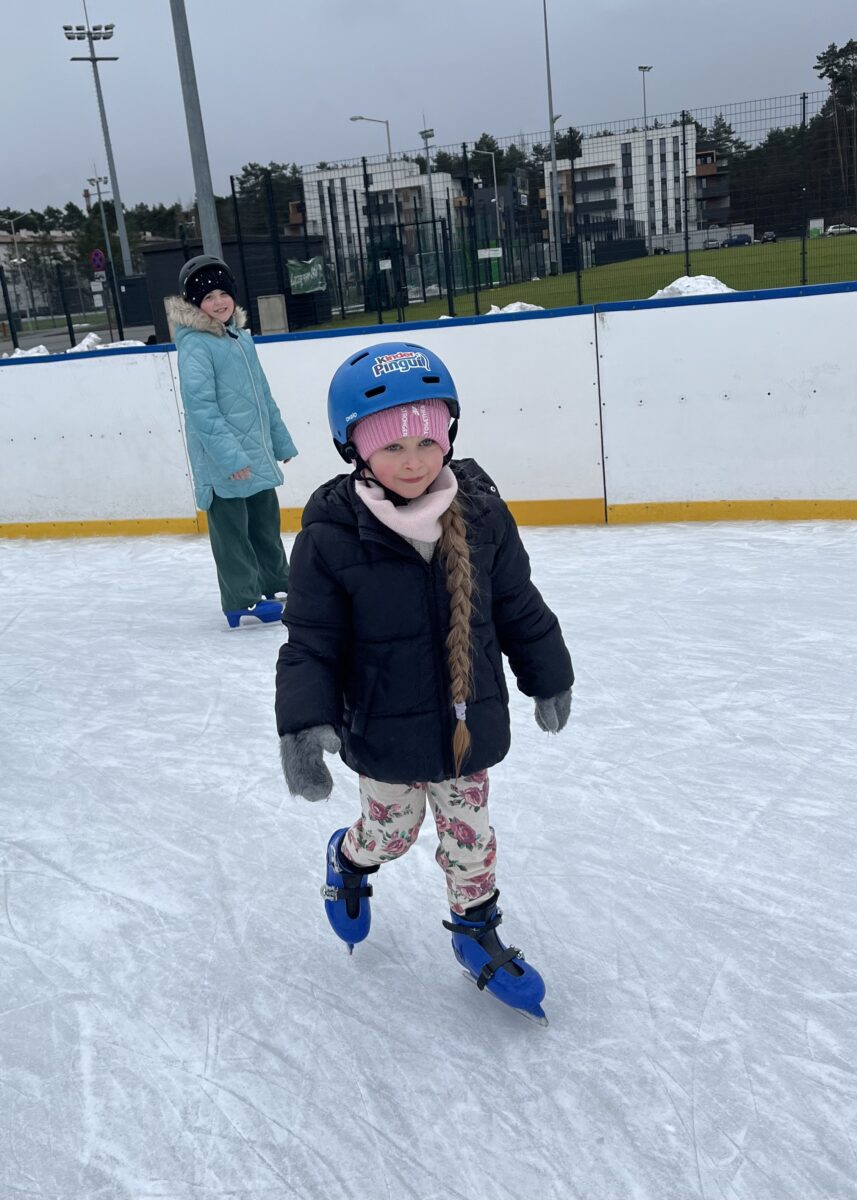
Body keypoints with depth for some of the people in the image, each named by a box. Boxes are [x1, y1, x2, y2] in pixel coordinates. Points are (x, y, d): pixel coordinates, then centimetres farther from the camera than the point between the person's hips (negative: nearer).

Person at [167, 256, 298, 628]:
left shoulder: (241, 336, 12)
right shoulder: (194, 344, -13)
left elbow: (262, 394, 18)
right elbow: (200, 405, -20)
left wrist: (281, 441, 19)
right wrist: (229, 456, -25)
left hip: (256, 451, 8)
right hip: (222, 460, -8)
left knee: (266, 522, 16)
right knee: (232, 531, 1)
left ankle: (277, 587, 29)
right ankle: (244, 601, 9)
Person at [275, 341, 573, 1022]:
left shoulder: (480, 512, -9)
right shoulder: (331, 538, -18)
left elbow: (519, 607, 3)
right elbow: (311, 642, -13)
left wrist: (549, 678, 12)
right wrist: (304, 725, -24)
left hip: (468, 722, 2)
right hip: (385, 732, -2)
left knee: (469, 831, 16)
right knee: (393, 828, 18)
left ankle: (477, 931, 41)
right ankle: (349, 861, 53)